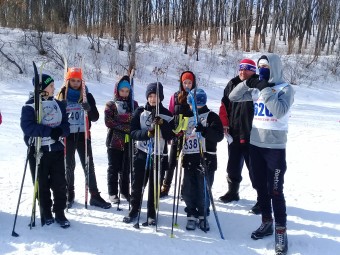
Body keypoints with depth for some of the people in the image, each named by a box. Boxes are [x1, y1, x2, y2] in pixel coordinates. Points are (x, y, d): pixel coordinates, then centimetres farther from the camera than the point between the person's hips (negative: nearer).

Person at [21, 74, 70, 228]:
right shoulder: (30, 105, -5)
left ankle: (59, 213, 15)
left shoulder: (58, 104, 8)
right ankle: (46, 213, 22)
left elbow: (65, 126, 4)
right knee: (42, 184, 7)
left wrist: (60, 131, -19)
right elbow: (27, 126, -18)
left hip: (57, 149, 3)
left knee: (59, 183, 3)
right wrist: (50, 131, -25)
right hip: (38, 151, -3)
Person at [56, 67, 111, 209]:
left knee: (89, 166, 1)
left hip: (83, 135, 0)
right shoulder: (62, 96, 2)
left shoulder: (87, 96, 3)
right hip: (67, 136, 0)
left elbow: (95, 117, 0)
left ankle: (95, 196, 7)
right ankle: (69, 195, 23)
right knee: (69, 166, 9)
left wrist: (89, 109, -20)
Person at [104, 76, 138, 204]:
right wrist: (126, 127, -16)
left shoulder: (134, 104, 10)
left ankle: (125, 191, 23)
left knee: (126, 168, 9)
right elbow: (108, 122, -9)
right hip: (114, 140, -2)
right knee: (114, 168, 5)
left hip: (129, 141, 3)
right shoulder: (110, 105, 2)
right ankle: (112, 193, 15)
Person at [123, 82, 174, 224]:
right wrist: (147, 133, -21)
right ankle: (134, 209, 24)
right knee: (137, 183, 7)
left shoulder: (167, 115, 1)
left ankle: (151, 213, 19)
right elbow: (133, 132, -4)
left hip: (157, 154, 0)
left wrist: (162, 124, -18)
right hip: (141, 153, 0)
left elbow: (169, 136, -3)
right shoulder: (140, 112, 1)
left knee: (154, 185, 6)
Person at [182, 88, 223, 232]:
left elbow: (219, 136, -15)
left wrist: (204, 130, -29)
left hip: (206, 160, -4)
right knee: (188, 190, 5)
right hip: (189, 160, 5)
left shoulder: (211, 117, -1)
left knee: (203, 190, 1)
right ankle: (192, 215, 23)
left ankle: (203, 216, 21)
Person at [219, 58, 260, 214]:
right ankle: (233, 192, 37)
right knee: (233, 166, 19)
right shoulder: (233, 84, 7)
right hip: (234, 133, 6)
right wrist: (224, 124, 6)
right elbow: (224, 104, 13)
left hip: (252, 135, -6)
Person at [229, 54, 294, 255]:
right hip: (255, 144, 6)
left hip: (275, 147, -6)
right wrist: (248, 84, -7)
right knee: (260, 187, 14)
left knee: (275, 191, -4)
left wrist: (266, 89, -21)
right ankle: (267, 223, 29)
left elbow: (280, 111, -24)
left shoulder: (286, 88, -7)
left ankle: (281, 231, 8)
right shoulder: (257, 88, 8)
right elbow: (233, 97, 7)